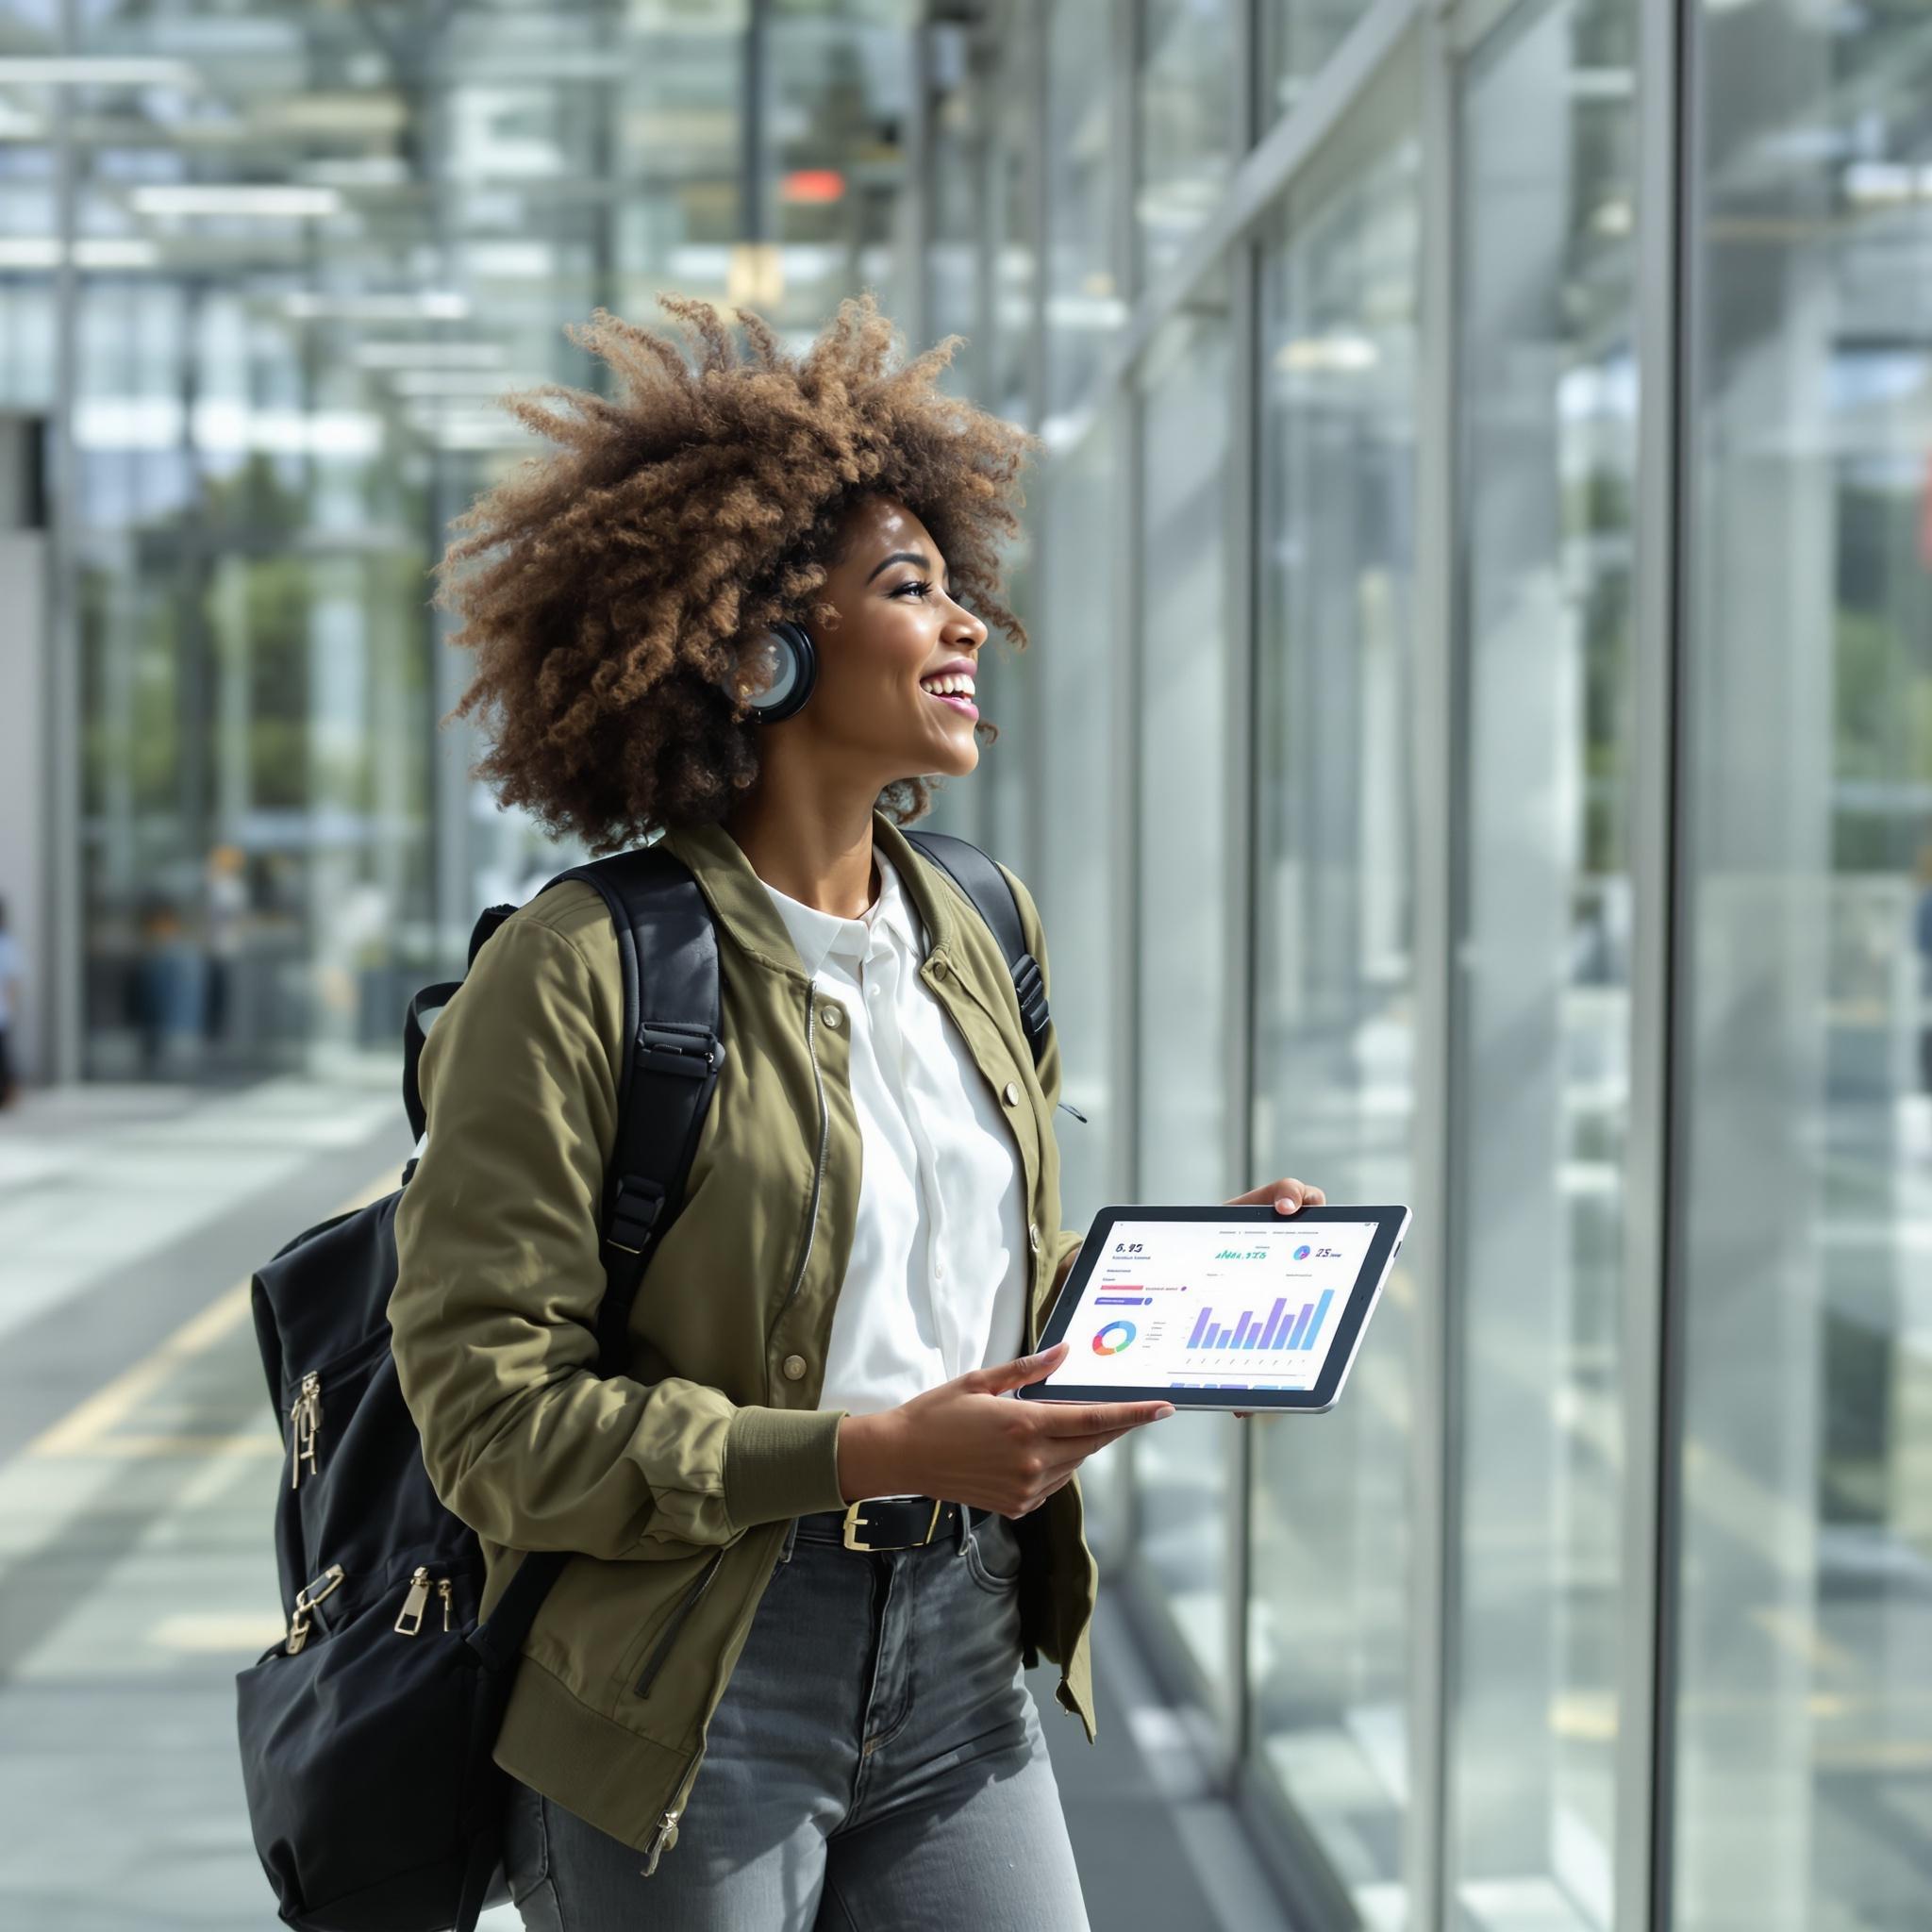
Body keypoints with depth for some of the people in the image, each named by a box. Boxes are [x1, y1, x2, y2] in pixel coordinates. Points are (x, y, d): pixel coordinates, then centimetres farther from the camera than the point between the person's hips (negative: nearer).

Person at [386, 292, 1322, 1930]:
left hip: (964, 1656, 6)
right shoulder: (582, 970, -13)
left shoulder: (976, 937, 9)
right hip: (695, 1683, -6)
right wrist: (866, 1454, -22)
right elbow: (491, 1413, -16)